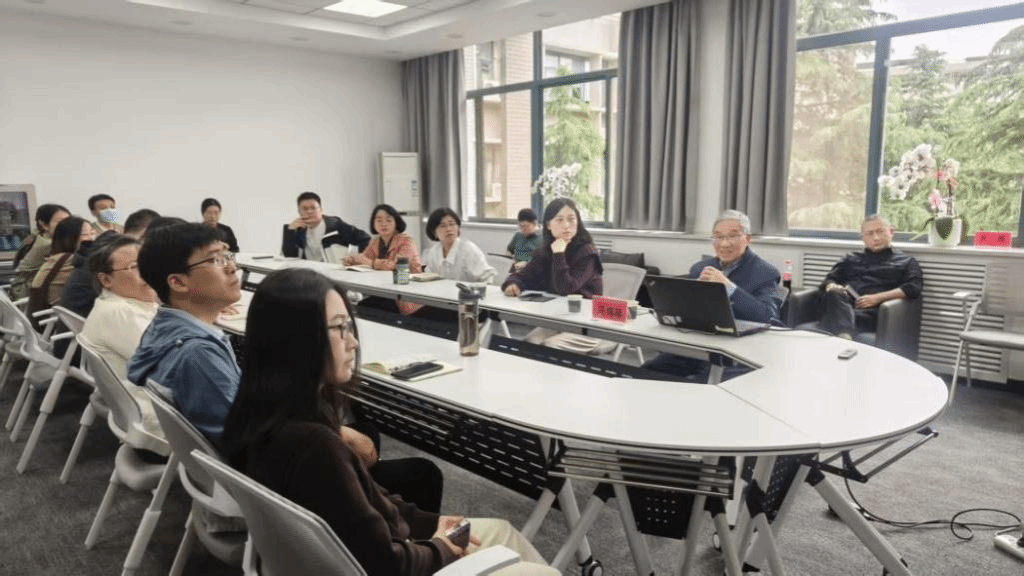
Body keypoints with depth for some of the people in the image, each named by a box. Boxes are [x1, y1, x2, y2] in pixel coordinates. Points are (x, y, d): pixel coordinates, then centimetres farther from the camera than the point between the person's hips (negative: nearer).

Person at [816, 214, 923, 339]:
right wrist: (831, 286, 0)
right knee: (834, 295, -37)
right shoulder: (851, 259, 36)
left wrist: (878, 298, -7)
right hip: (840, 305, 2)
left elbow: (914, 287, 7)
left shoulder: (906, 262, 25)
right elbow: (829, 280, 28)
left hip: (871, 310, -1)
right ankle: (843, 336, -62)